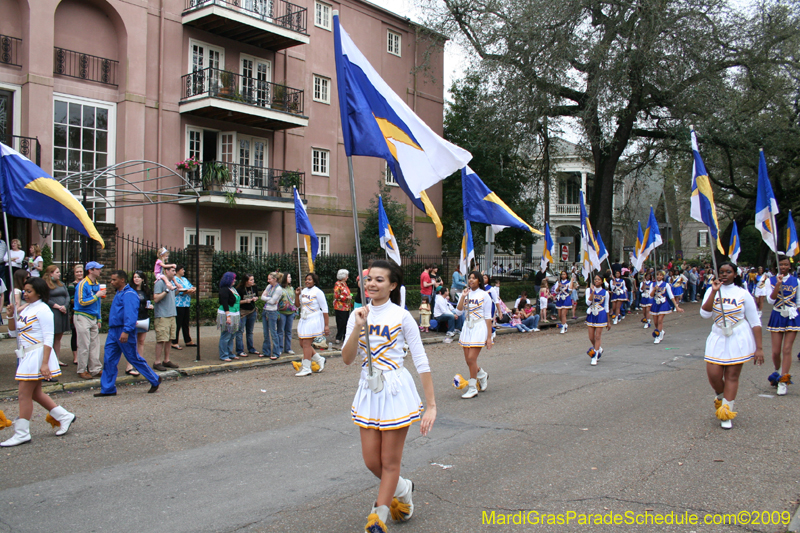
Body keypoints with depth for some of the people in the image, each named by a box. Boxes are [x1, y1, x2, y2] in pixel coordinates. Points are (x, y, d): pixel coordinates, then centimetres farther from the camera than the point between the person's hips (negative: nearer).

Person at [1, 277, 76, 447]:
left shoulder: (42, 310, -13)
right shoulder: (26, 310, 14)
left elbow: (48, 339, -17)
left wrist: (45, 363, -22)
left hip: (37, 355, -9)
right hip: (26, 356, 9)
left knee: (25, 394, -5)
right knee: (35, 393, 14)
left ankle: (22, 433, 3)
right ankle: (64, 416, 24)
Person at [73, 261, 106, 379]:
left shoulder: (97, 284, 12)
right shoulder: (83, 284, -11)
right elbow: (82, 302, -18)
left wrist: (98, 319, 16)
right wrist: (97, 295, -17)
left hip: (93, 318, 7)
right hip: (82, 317, -7)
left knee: (94, 344, 8)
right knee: (84, 345, -4)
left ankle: (95, 369, 13)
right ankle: (82, 370, 6)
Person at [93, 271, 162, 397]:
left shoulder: (129, 294, -15)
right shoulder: (118, 293, 16)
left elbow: (130, 314, -25)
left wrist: (126, 331, -33)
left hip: (124, 331, -9)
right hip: (113, 331, 9)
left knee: (134, 358, 0)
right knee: (109, 359, 6)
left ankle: (155, 380, 14)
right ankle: (108, 388, 12)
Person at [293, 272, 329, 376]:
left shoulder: (317, 292, -9)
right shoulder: (304, 291, 12)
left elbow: (324, 309, -10)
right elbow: (298, 305, 17)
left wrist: (326, 325, -13)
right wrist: (297, 295, -1)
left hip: (314, 320, -8)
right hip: (304, 320, 8)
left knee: (306, 343, -9)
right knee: (302, 344, 8)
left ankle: (306, 368, -1)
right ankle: (319, 360, 25)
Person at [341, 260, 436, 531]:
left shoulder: (402, 317, -9)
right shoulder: (358, 315, 3)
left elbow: (421, 361, -7)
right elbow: (347, 359, -6)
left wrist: (431, 405, -11)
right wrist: (358, 327, -21)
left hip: (396, 390, -5)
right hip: (367, 390, 5)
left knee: (390, 462, 5)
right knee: (371, 461, 11)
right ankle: (402, 490, 39)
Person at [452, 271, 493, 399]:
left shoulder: (484, 295, -3)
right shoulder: (466, 293, 9)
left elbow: (488, 317, -4)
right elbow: (459, 312, -1)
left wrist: (489, 337, -6)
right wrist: (463, 297, -11)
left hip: (479, 328, -5)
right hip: (467, 327, 5)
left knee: (471, 358, -12)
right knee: (468, 360, 6)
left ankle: (472, 389, -1)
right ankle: (482, 375, 35)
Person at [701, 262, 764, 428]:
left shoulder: (743, 294, -2)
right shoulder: (712, 291, 3)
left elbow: (755, 321, -1)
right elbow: (705, 314, -12)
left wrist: (759, 348, -5)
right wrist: (714, 292, -18)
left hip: (739, 339, -2)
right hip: (718, 338, 2)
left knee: (732, 376, 2)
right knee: (713, 373, -5)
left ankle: (726, 411, 13)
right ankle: (720, 397, 28)